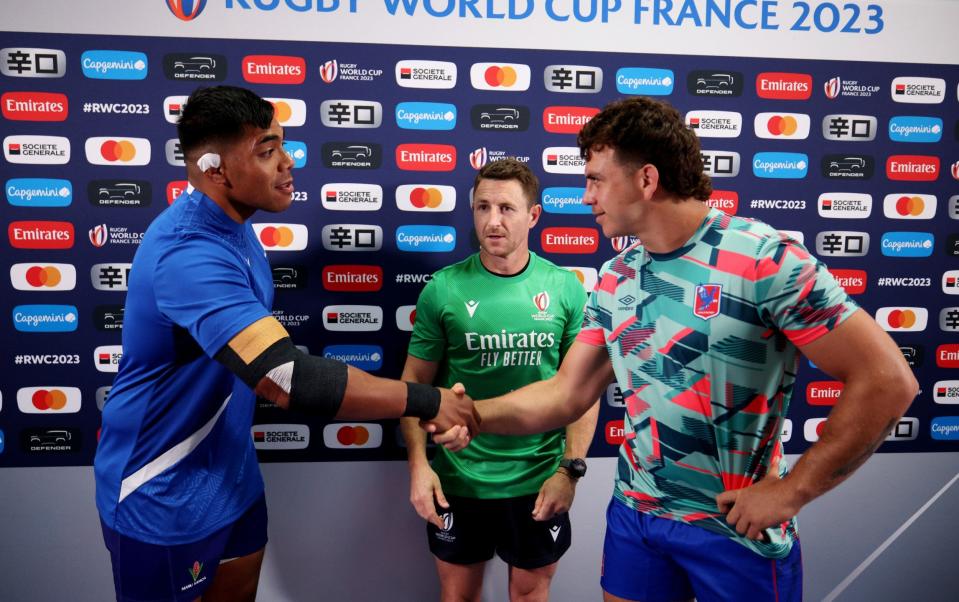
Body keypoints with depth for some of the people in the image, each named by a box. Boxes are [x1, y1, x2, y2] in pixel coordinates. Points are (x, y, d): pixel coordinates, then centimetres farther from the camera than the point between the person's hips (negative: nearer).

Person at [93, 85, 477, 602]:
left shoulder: (229, 221, 0)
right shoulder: (189, 254, -32)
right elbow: (288, 379, -39)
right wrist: (426, 401, -31)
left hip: (228, 469, 8)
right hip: (163, 494, -8)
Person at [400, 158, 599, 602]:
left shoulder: (566, 288, -6)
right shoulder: (443, 288, -8)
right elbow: (415, 383, -2)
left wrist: (571, 469, -8)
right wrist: (418, 464, -11)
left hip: (539, 478, 1)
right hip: (458, 478, 0)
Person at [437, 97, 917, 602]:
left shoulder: (765, 261, -18)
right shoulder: (615, 280, 1)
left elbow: (886, 381, -17)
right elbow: (567, 394, 3)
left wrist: (792, 491, -15)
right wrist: (475, 414, -11)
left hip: (735, 528, -5)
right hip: (632, 513, 6)